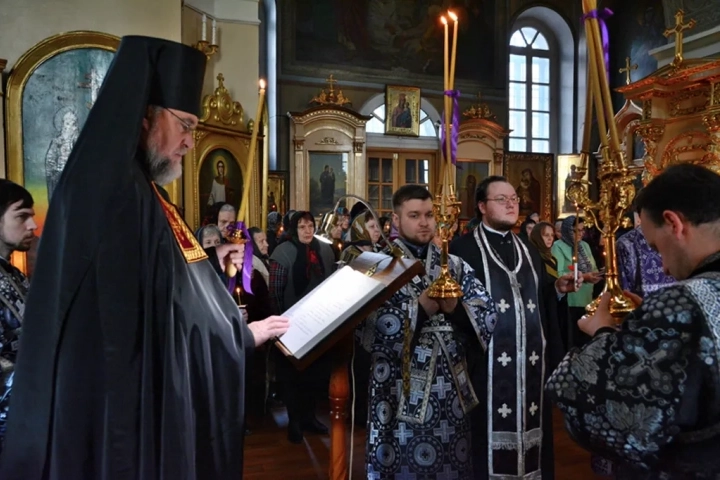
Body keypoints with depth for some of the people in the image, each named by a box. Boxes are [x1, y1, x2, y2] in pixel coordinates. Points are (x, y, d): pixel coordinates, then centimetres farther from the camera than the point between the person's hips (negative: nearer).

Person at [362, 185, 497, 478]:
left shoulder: (454, 266, 7)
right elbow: (370, 330, -15)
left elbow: (488, 314, 0)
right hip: (401, 393, -3)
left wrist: (456, 307, -18)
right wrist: (420, 307, -21)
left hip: (451, 391, 4)